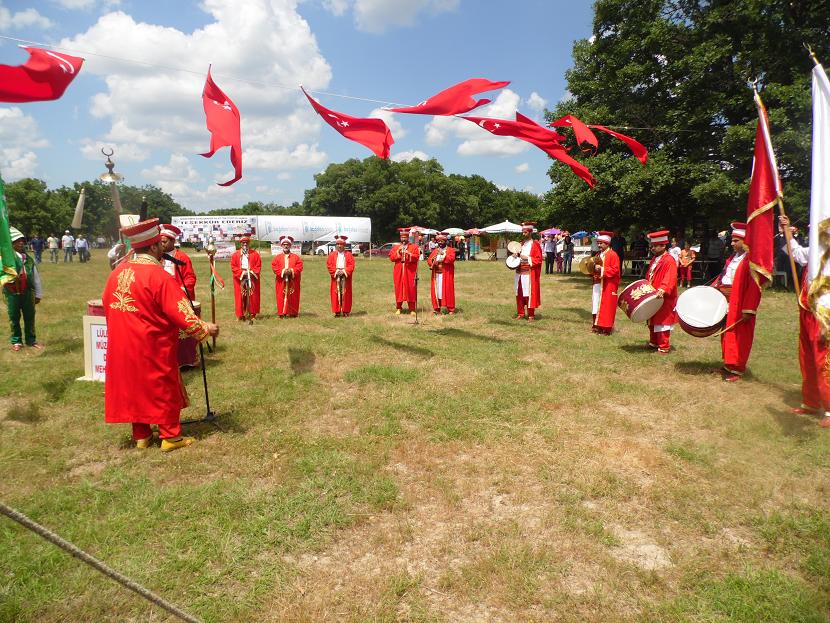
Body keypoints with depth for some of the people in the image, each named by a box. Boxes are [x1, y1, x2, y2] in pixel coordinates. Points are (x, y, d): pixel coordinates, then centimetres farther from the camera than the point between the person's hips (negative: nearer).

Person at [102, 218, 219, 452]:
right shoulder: (159, 276, -20)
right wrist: (205, 329, -12)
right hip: (153, 347, -7)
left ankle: (141, 436, 27)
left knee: (134, 388, 17)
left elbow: (107, 305, 12)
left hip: (122, 346, 7)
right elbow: (181, 313, -22)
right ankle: (170, 437, 16)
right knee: (165, 390, 8)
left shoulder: (116, 273, 1)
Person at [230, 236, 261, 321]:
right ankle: (241, 315, 5)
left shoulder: (255, 253, 5)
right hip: (240, 279, 0)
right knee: (240, 297, 0)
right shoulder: (235, 255, 5)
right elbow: (233, 266, -1)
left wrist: (252, 272, -13)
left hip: (252, 279, 0)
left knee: (252, 296, 2)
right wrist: (241, 273, -13)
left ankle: (251, 314, 9)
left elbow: (258, 265, 2)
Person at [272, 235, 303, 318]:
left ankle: (293, 313, 9)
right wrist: (282, 272, -16)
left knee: (293, 297, 2)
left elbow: (299, 267, -2)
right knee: (281, 297, -2)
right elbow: (274, 267, -2)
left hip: (293, 281, 0)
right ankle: (281, 313, 2)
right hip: (281, 281, 0)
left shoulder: (296, 257, 7)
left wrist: (291, 271, -17)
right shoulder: (277, 257, 8)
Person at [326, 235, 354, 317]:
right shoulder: (332, 255, 8)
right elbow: (329, 265, 0)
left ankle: (345, 311, 7)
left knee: (345, 294, 2)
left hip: (346, 277, 0)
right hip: (335, 277, 1)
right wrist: (336, 272, -13)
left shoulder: (349, 254, 6)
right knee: (336, 294, -1)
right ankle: (337, 311, 4)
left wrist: (344, 271, -15)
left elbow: (351, 265, -1)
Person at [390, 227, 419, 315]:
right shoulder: (395, 247, 13)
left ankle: (412, 309, 1)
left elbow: (416, 257, -5)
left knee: (411, 289, -3)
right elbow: (391, 258, 4)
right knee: (399, 288, 0)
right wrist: (398, 252, -9)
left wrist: (408, 253, -17)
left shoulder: (414, 247, 8)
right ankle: (398, 308, 10)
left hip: (410, 272, -2)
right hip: (399, 272, 2)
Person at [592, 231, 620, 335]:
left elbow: (615, 270, -18)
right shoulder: (599, 254, 13)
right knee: (599, 304, 10)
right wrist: (595, 269, 2)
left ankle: (606, 328, 1)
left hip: (609, 285, -8)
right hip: (599, 284, 8)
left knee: (607, 305, -4)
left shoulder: (613, 255, -11)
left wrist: (602, 269, -23)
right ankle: (598, 325, 17)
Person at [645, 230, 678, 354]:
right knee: (652, 321, 17)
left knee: (662, 322, -4)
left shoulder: (669, 261, -15)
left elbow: (670, 278, -27)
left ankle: (664, 347, 4)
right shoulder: (654, 259, 13)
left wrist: (662, 289, -40)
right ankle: (654, 343, 29)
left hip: (663, 299, -9)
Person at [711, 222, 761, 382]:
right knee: (727, 335, 16)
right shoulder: (733, 258, 13)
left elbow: (754, 287, -20)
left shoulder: (751, 260, -16)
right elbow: (723, 276, 20)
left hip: (739, 306, -9)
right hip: (726, 303, 9)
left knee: (738, 337, 0)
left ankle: (736, 370, 8)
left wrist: (748, 310, -23)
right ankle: (729, 364, 28)